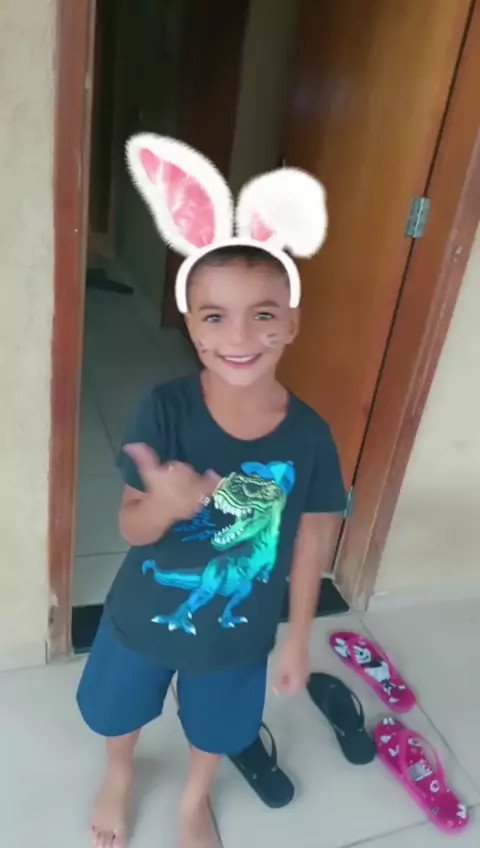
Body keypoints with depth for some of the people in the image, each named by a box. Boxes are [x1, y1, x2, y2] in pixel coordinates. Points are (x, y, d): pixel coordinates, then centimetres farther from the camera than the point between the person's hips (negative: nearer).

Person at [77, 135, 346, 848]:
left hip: (240, 633, 1)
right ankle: (119, 776, 67)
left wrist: (298, 639, 1)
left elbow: (310, 540, -9)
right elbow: (132, 527, -17)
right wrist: (164, 504, -41)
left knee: (217, 730, 28)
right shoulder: (165, 410, -26)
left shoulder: (308, 434, -22)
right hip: (144, 618, 0)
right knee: (118, 711, 29)